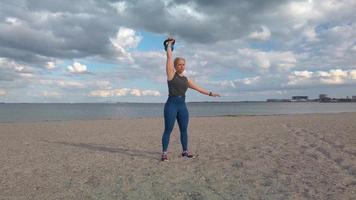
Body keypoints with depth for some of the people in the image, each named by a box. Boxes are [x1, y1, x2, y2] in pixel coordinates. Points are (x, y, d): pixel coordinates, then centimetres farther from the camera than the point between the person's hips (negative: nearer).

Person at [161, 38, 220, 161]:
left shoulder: (186, 80, 15)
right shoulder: (171, 74, 1)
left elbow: (198, 88, 24)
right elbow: (169, 57, -1)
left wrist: (210, 93, 27)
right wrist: (169, 45, 11)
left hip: (182, 105, 6)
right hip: (171, 104, -6)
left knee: (184, 130, 10)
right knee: (168, 130, -4)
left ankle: (185, 152, 21)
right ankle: (164, 153, 2)